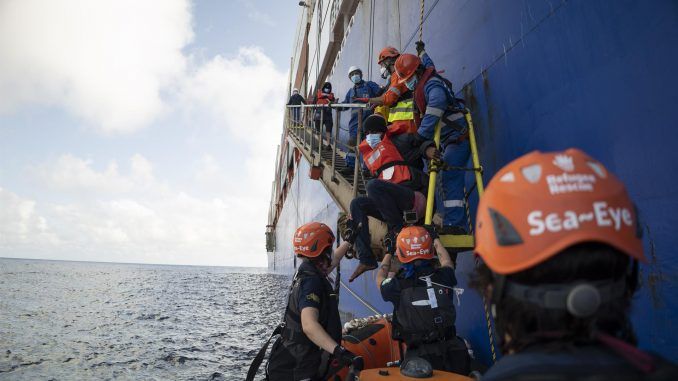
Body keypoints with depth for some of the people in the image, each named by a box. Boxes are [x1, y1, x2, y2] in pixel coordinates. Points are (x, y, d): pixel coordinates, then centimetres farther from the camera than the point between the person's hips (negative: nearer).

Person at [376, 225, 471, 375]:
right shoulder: (443, 277, -7)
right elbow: (447, 262, 20)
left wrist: (388, 253, 26)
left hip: (420, 359, -3)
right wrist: (435, 238, 33)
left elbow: (380, 279, 13)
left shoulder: (398, 285, -13)